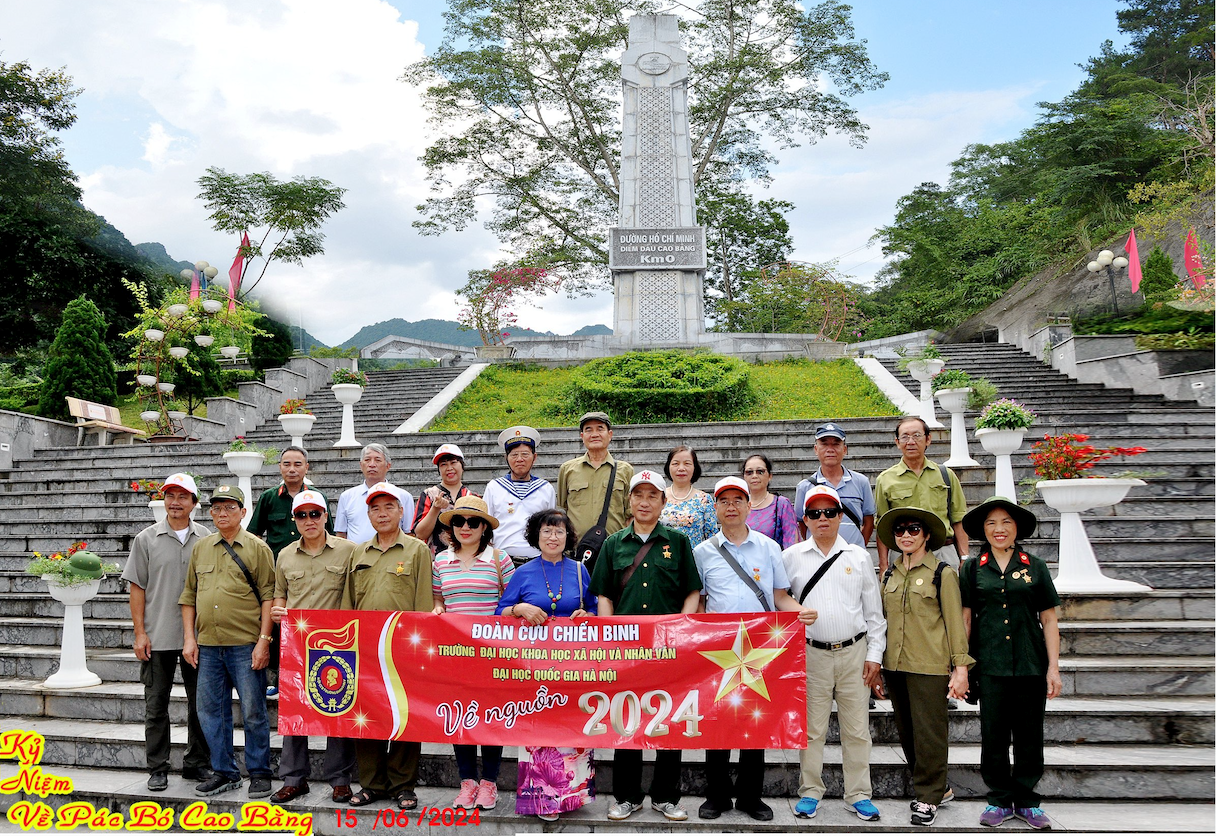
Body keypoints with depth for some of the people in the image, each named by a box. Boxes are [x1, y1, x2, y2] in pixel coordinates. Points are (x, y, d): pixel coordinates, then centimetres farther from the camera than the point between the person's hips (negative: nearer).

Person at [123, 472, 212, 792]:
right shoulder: (147, 539, 1)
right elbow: (137, 588, 0)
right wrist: (140, 633, -6)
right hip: (157, 637, -1)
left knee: (200, 703, 8)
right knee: (156, 705, 5)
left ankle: (197, 764, 21)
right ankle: (157, 769, 16)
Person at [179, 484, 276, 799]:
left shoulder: (257, 548, -1)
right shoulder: (200, 548, 12)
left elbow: (268, 596, -4)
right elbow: (189, 595, 15)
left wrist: (264, 640, -11)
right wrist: (189, 637, 7)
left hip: (246, 646, -5)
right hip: (207, 646, 5)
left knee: (253, 712, 0)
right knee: (211, 711, 10)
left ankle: (259, 773, 12)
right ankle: (224, 772, 23)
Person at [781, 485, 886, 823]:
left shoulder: (858, 557, 7)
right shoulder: (792, 557, 4)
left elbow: (874, 610, 9)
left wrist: (875, 654, 4)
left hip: (854, 653, 1)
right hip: (812, 654, -1)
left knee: (856, 729, 6)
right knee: (812, 729, 5)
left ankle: (859, 795, 18)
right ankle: (810, 792, 18)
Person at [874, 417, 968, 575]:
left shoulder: (946, 475, 11)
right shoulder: (885, 480, 5)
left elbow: (958, 520, 12)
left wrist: (964, 559, 4)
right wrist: (883, 567, -2)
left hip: (945, 554, 2)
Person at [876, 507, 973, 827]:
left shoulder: (942, 573, -3)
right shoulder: (890, 575, 12)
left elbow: (955, 621, -4)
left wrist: (961, 668, -8)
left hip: (929, 667, -6)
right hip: (894, 665, 6)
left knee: (928, 731, -2)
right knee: (906, 732, 10)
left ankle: (929, 797, 13)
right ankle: (937, 787, 26)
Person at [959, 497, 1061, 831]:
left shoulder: (1034, 567, 4)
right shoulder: (972, 569, 4)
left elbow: (1049, 620, 5)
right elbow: (965, 618, 6)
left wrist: (1053, 668, 0)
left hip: (1031, 665, 0)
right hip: (990, 666, 0)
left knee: (1029, 736, 8)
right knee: (993, 735, 5)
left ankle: (1026, 800, 22)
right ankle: (999, 800, 19)